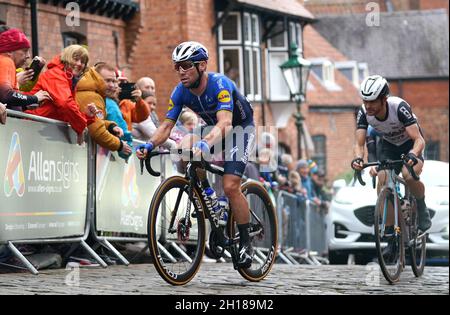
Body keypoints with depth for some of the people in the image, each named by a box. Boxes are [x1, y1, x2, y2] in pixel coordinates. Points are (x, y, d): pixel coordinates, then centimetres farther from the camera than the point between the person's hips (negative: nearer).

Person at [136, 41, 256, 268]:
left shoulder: (220, 85, -34)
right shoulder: (181, 92, -15)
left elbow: (225, 123, -47)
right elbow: (167, 125, -19)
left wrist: (206, 143, -66)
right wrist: (150, 145, -39)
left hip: (241, 127, -7)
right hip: (215, 128, 7)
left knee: (230, 186, -21)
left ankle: (245, 243, -8)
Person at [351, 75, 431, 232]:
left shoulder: (399, 107, -35)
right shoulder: (364, 113, -23)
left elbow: (419, 140, -37)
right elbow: (360, 144, -22)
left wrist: (412, 155, -58)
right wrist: (358, 159, -45)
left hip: (410, 144, -4)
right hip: (389, 146, 4)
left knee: (410, 176, -32)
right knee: (383, 180, -17)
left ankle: (422, 209, -2)